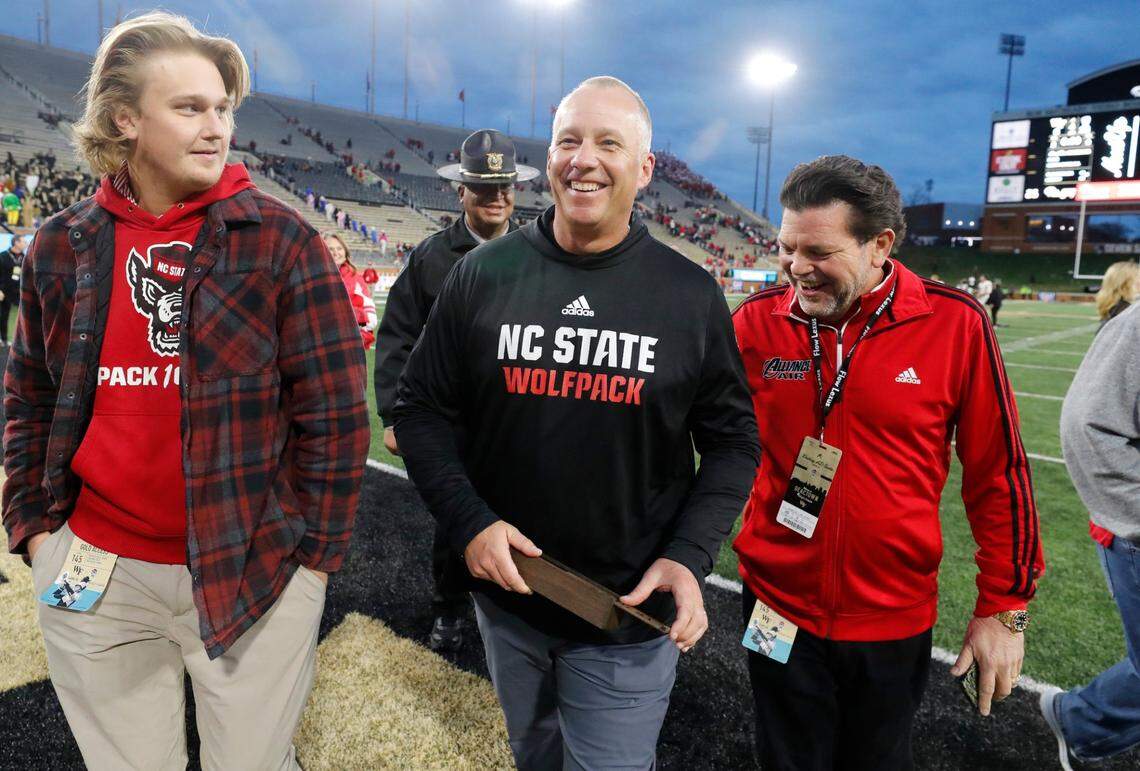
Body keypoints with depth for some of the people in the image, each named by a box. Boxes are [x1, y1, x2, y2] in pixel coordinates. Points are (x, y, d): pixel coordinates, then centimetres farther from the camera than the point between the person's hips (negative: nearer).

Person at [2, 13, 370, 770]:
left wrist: (314, 550, -8)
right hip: (93, 573, 4)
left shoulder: (282, 239, -8)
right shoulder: (63, 246, 3)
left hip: (253, 573, -3)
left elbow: (336, 409, -9)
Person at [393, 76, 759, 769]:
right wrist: (469, 520, -13)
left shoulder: (691, 295, -7)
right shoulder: (485, 272, -5)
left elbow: (732, 439, -1)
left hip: (631, 615, -2)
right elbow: (421, 406, 0)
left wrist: (689, 556, -14)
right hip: (505, 596, 2)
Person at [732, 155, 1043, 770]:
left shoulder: (955, 324, -12)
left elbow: (997, 473, -4)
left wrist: (1003, 607, 0)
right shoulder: (758, 320, -9)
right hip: (778, 606, 1)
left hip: (895, 619, 0)